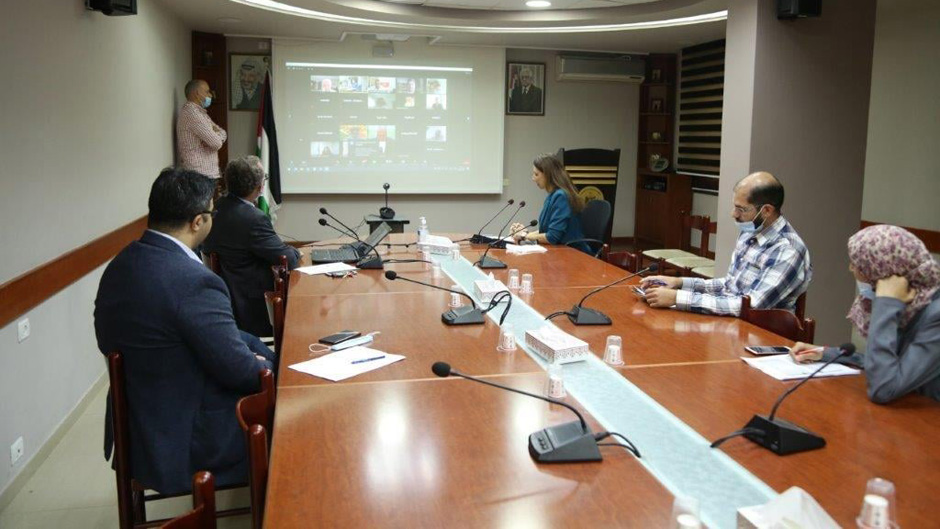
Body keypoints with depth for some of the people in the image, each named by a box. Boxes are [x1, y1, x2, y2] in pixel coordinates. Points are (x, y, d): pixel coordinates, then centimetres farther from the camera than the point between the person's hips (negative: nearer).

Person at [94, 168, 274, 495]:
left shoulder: (119, 266, -2)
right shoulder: (195, 282, -28)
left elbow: (108, 343, 9)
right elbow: (239, 370, -23)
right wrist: (267, 367, 1)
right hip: (185, 443, -8)